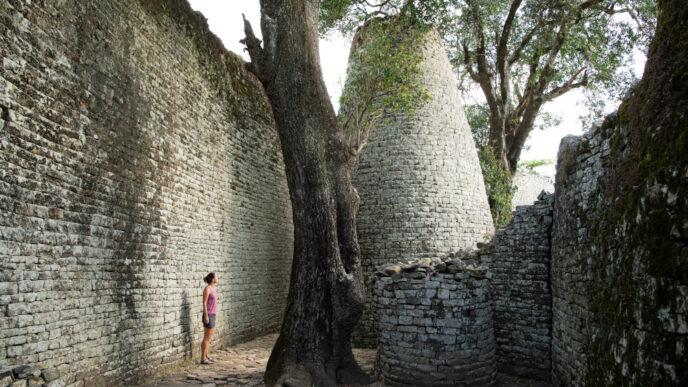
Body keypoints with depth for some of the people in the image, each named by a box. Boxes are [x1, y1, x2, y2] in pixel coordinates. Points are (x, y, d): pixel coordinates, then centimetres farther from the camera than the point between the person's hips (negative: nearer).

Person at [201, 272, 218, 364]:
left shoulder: (213, 288, 11)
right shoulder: (207, 289, -13)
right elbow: (204, 303, -16)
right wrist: (206, 316, -19)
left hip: (213, 315, 9)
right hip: (209, 315, -9)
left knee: (209, 338, 14)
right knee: (206, 338, -4)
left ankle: (207, 356, 22)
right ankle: (203, 359, 1)